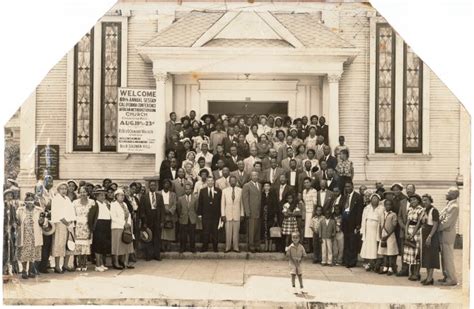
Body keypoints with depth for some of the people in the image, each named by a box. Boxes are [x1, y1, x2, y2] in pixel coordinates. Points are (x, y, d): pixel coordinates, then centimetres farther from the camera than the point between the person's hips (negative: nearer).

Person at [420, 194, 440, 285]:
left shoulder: (434, 211, -12)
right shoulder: (424, 211, 13)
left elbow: (435, 225, -17)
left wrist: (429, 236, -22)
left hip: (431, 237, -8)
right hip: (424, 236, 8)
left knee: (431, 256, -5)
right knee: (425, 257, 10)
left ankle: (430, 278, -4)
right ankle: (428, 276, 16)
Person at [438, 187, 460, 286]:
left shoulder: (454, 207, -18)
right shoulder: (449, 205, 12)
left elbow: (447, 222, -21)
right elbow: (442, 218, 15)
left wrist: (436, 228, -12)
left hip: (448, 234, -9)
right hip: (443, 234, 9)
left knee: (448, 257, -3)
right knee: (444, 257, 15)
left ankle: (452, 279, 4)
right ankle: (446, 277, 24)